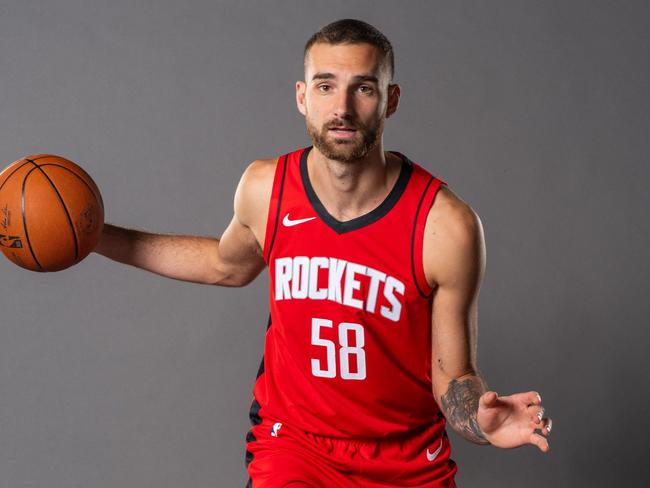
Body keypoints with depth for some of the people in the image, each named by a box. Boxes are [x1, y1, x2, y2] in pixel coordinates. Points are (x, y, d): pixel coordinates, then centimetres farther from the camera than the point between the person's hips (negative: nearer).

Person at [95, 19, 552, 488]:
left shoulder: (447, 227, -19)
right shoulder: (265, 188, -10)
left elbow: (453, 377, -10)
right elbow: (227, 264, 14)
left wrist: (481, 421, -33)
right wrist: (100, 236, 10)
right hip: (293, 443, 1)